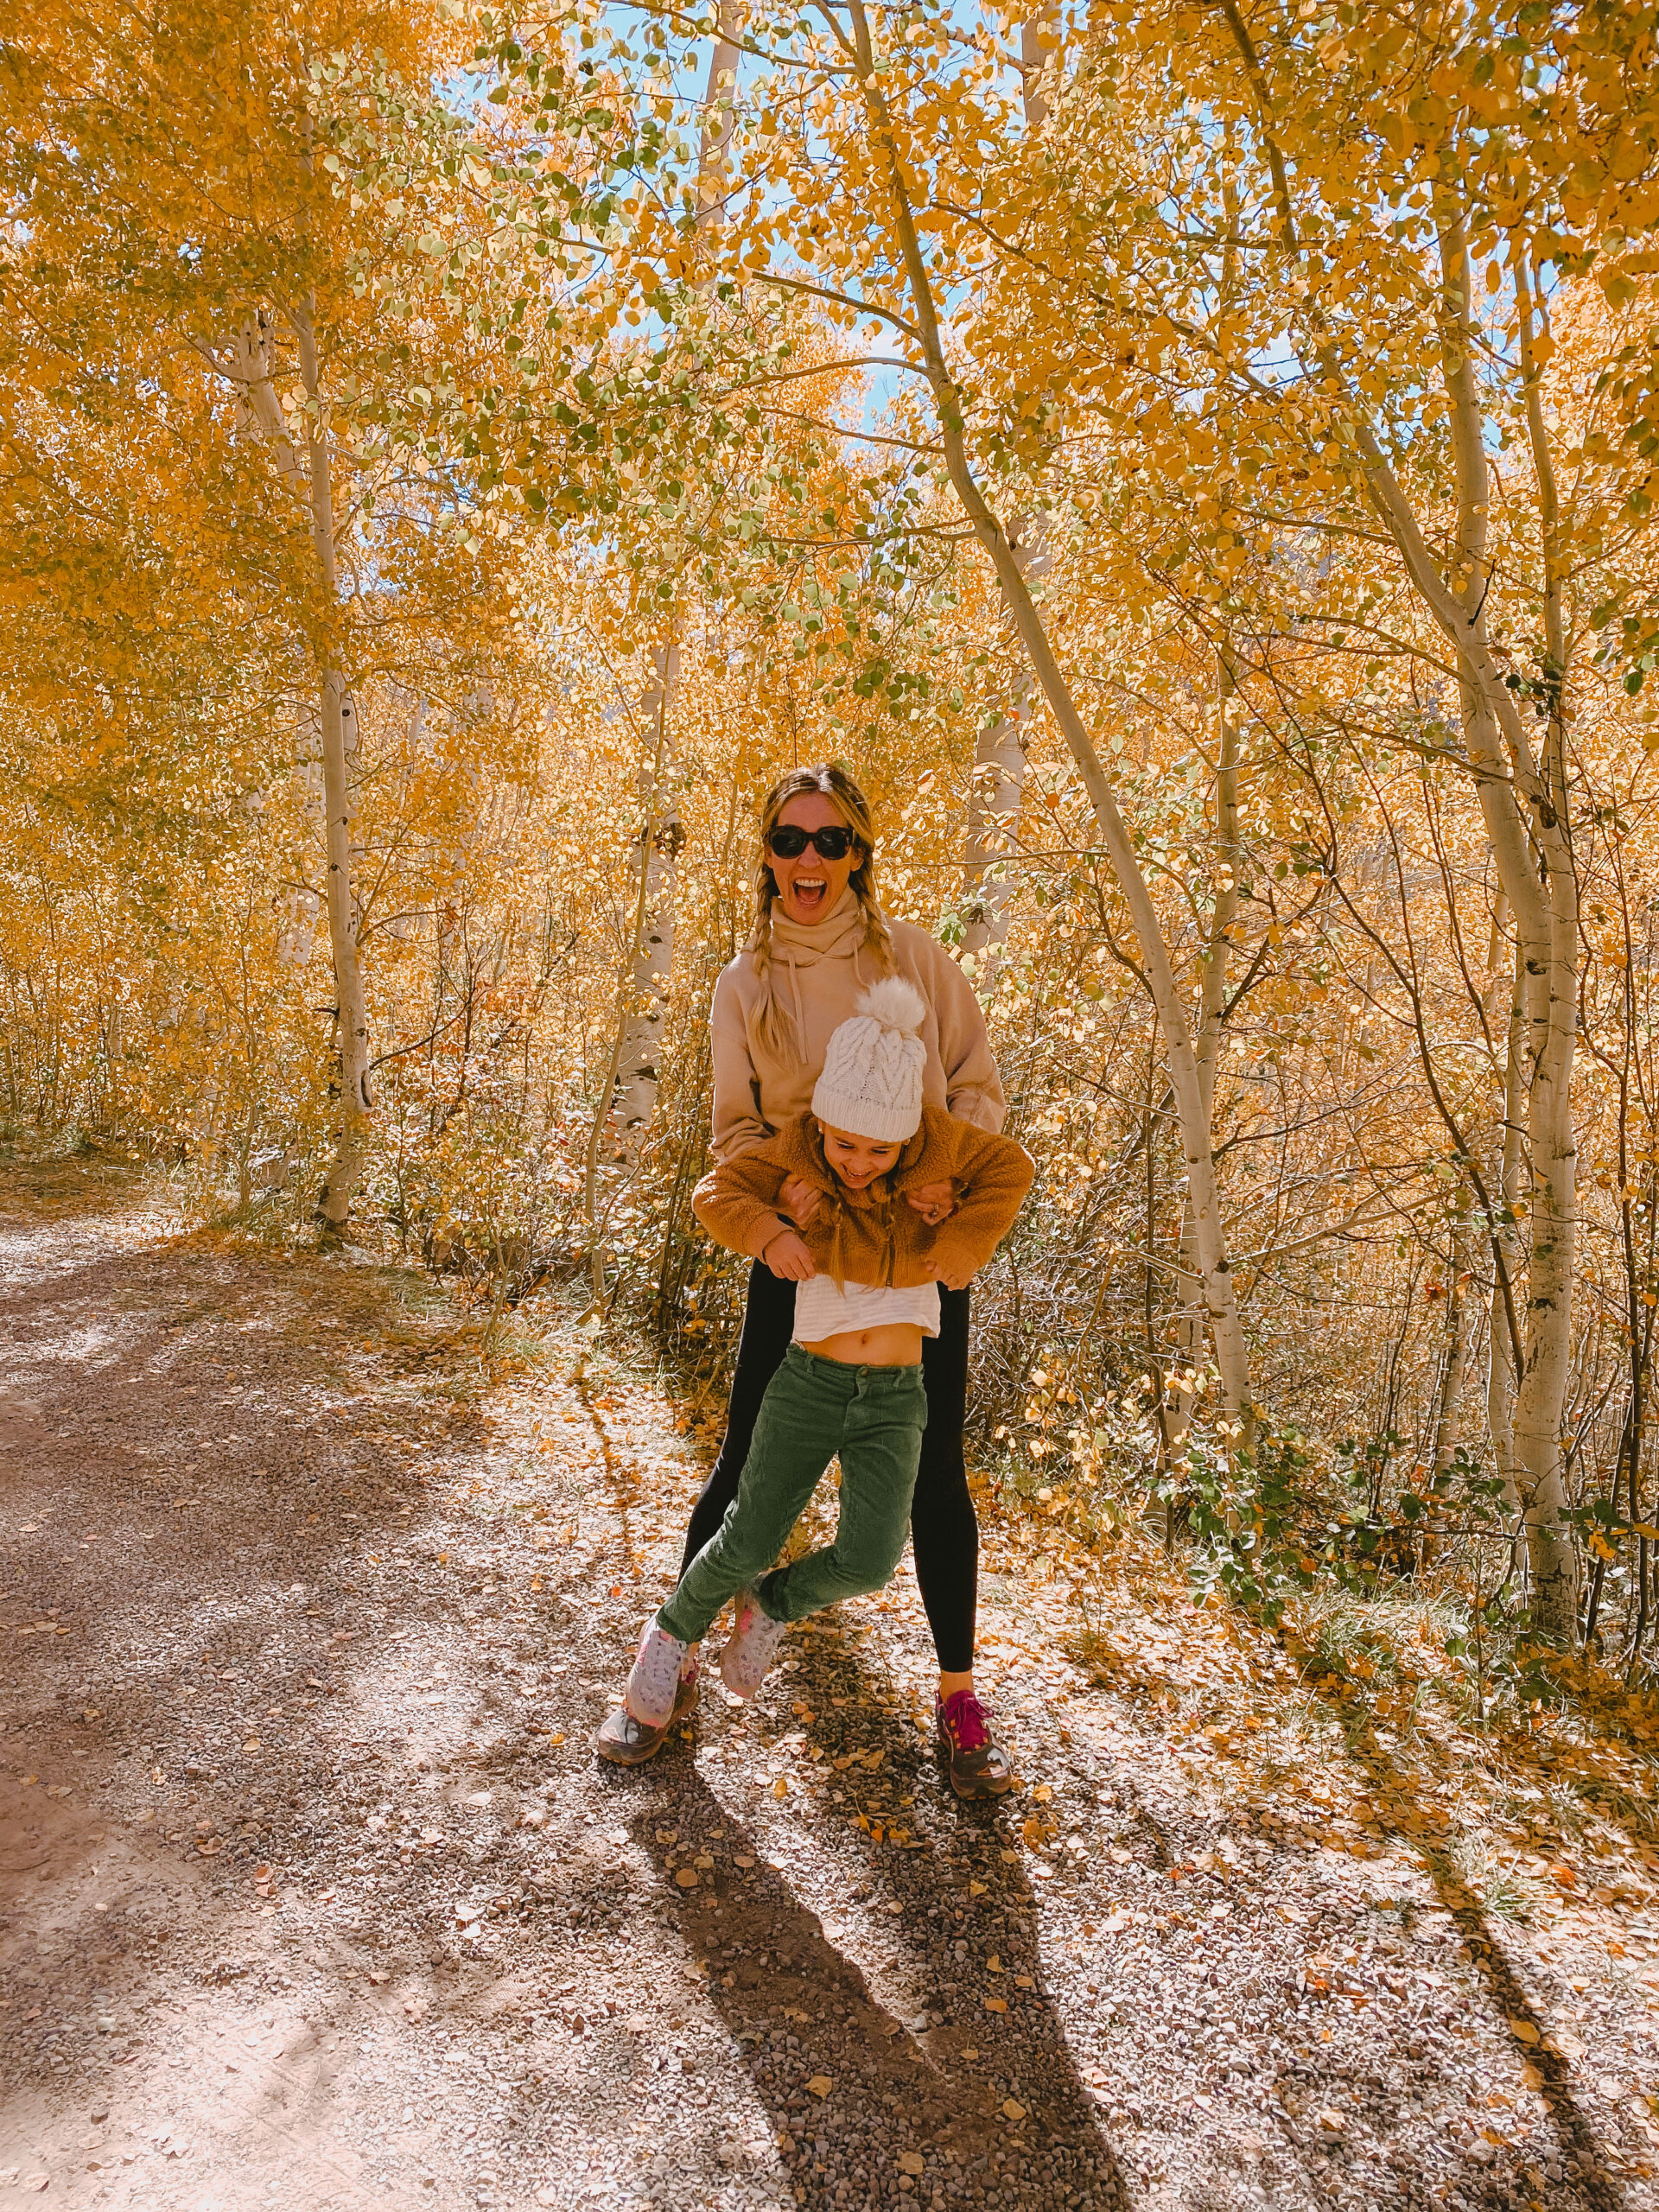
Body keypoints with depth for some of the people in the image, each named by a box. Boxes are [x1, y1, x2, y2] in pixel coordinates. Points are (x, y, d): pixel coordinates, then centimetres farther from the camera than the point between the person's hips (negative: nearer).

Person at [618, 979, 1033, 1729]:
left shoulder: (936, 1143, -10)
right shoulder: (797, 1155, -9)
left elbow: (1010, 1168, 5)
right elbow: (715, 1192, 0)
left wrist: (965, 1242, -10)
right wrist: (766, 1231, -20)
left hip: (895, 1396, 1)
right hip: (809, 1383, 0)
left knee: (868, 1560, -12)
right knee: (748, 1541, 1)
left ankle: (774, 1604, 21)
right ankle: (675, 1631, 33)